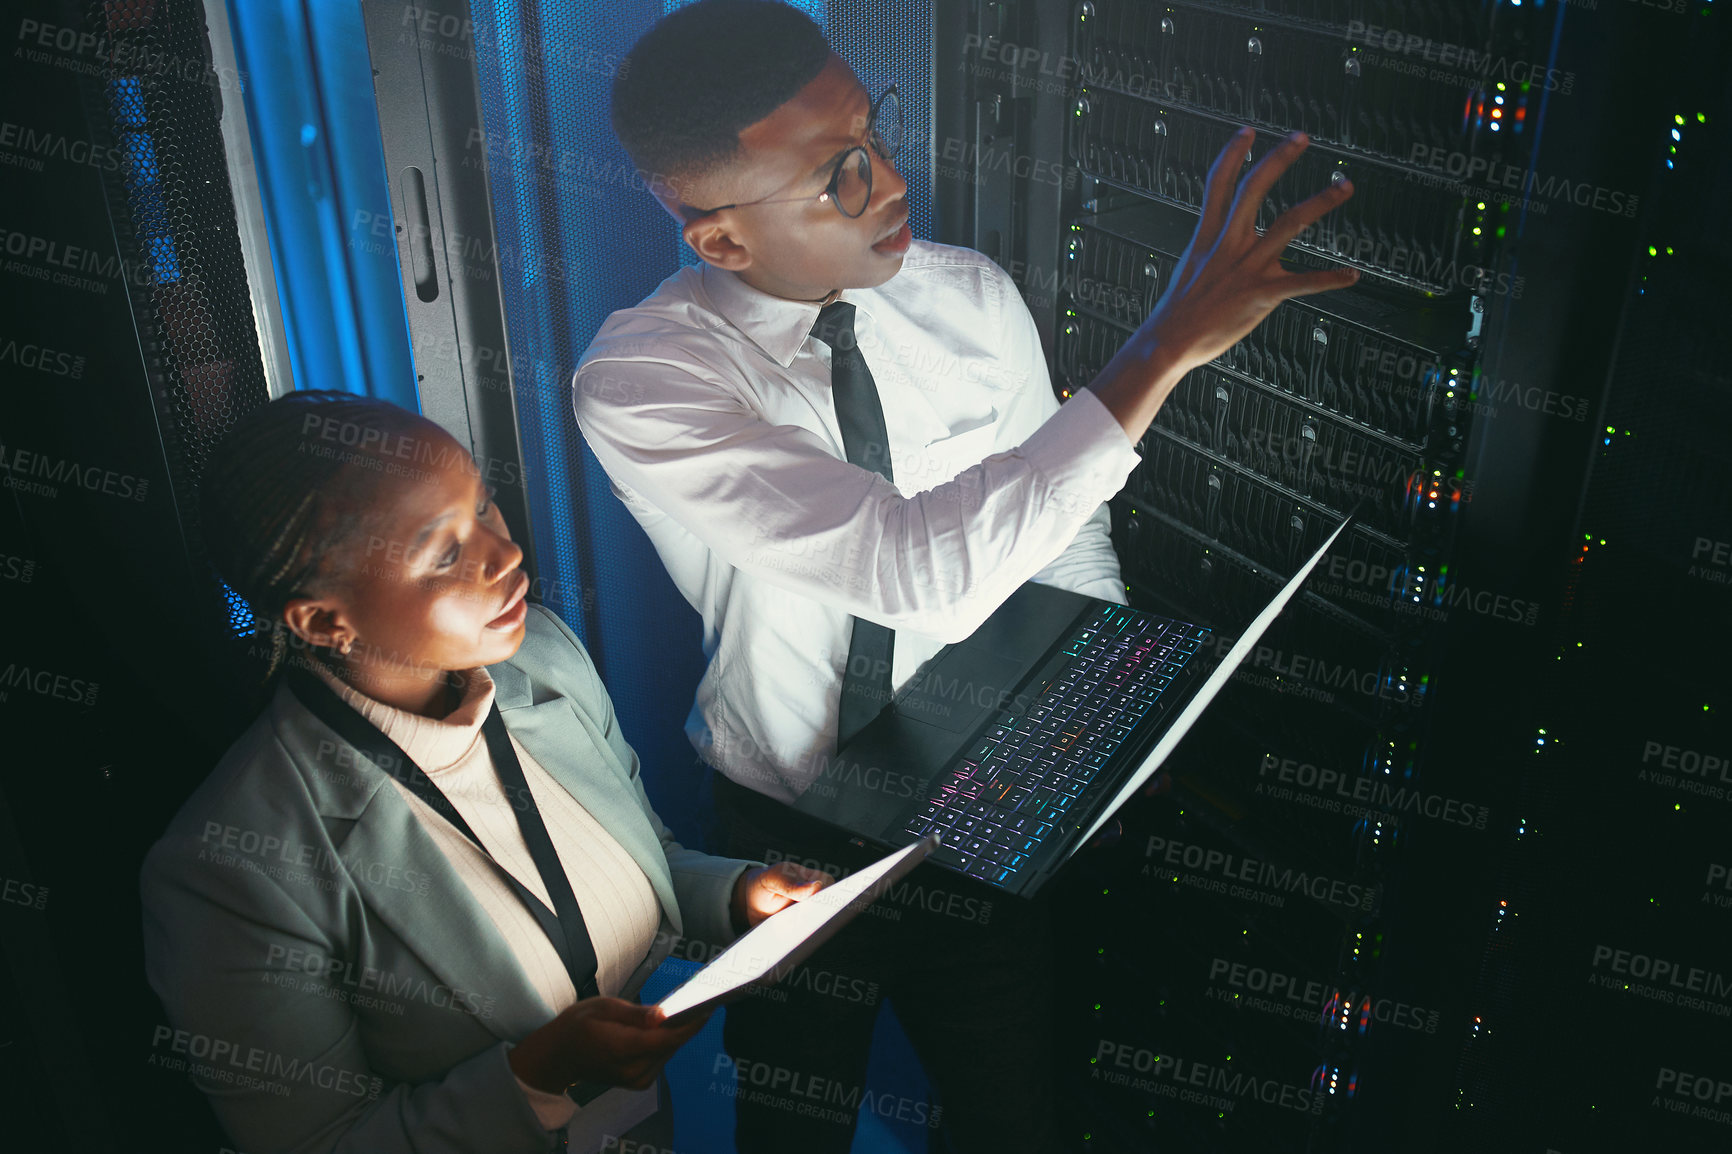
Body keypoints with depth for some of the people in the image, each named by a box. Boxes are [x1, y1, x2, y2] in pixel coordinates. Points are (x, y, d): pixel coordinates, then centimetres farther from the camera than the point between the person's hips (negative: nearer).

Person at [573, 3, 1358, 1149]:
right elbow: (927, 567, -39)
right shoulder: (638, 379, -27)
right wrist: (1168, 342, -40)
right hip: (782, 834, -2)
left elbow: (1060, 521, 4)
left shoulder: (974, 296, -11)